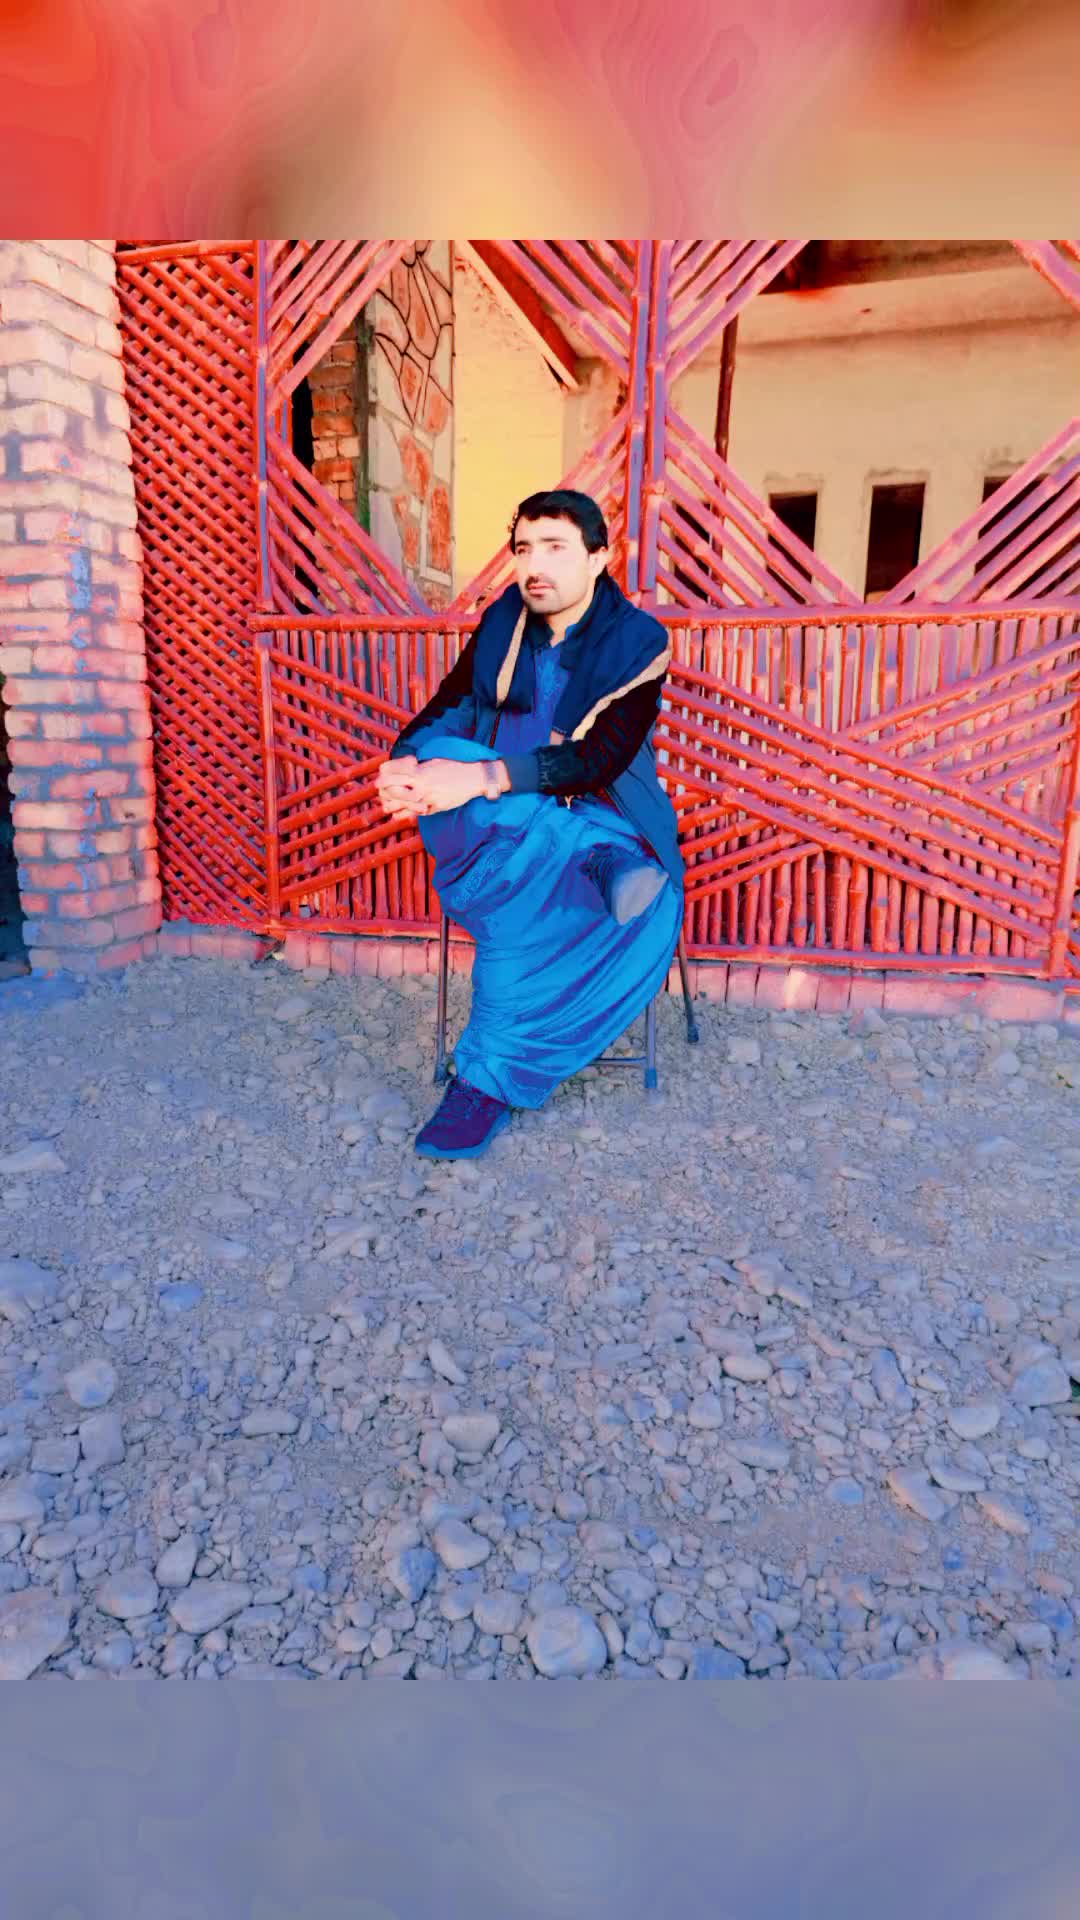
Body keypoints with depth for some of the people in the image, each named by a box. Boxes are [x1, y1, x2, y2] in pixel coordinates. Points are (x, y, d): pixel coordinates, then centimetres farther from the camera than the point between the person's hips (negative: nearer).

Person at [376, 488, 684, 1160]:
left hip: (597, 813, -3)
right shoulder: (501, 622, 8)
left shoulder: (638, 641, -6)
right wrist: (405, 761, -20)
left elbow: (602, 757, -19)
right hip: (493, 814, 4)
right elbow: (446, 708, 5)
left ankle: (491, 1076, -20)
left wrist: (484, 778, -31)